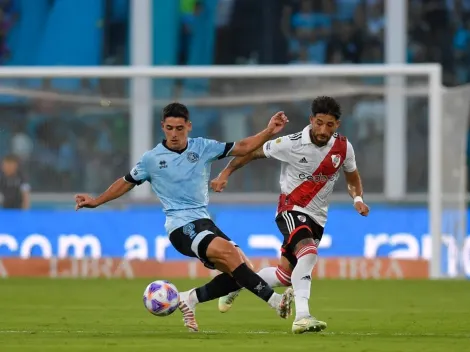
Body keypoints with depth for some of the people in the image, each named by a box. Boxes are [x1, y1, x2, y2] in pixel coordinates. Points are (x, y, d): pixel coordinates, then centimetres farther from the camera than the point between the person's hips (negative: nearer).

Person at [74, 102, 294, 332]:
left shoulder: (202, 148, 8)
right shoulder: (151, 159, 2)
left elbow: (242, 148, 8)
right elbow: (127, 182, 18)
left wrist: (269, 132, -5)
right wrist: (96, 201, 18)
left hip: (204, 221, 6)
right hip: (181, 226, -6)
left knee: (240, 270, -10)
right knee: (228, 251, -29)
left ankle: (190, 299, 6)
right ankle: (273, 299, -33)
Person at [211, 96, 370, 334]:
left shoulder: (343, 148, -6)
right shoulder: (291, 144, -17)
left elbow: (352, 176, 14)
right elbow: (252, 152, -3)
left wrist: (357, 199, -4)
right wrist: (225, 174, -6)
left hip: (317, 216, 5)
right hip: (291, 209, -5)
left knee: (286, 275, 7)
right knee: (308, 251, -34)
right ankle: (302, 316, -40)